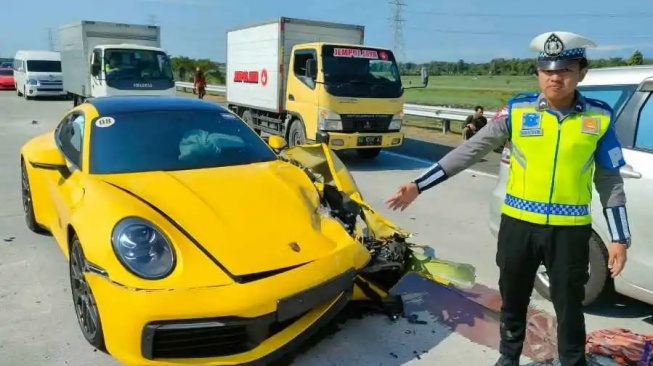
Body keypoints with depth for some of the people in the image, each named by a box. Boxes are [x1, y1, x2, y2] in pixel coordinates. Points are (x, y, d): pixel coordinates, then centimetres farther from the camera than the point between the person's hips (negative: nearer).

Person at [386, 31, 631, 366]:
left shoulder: (599, 118, -3)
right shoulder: (517, 111, -5)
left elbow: (610, 181, 4)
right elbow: (471, 150, -5)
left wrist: (619, 238, 2)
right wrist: (418, 185, -9)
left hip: (569, 230, 0)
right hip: (518, 224, 1)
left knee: (569, 306, 12)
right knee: (513, 300, 16)